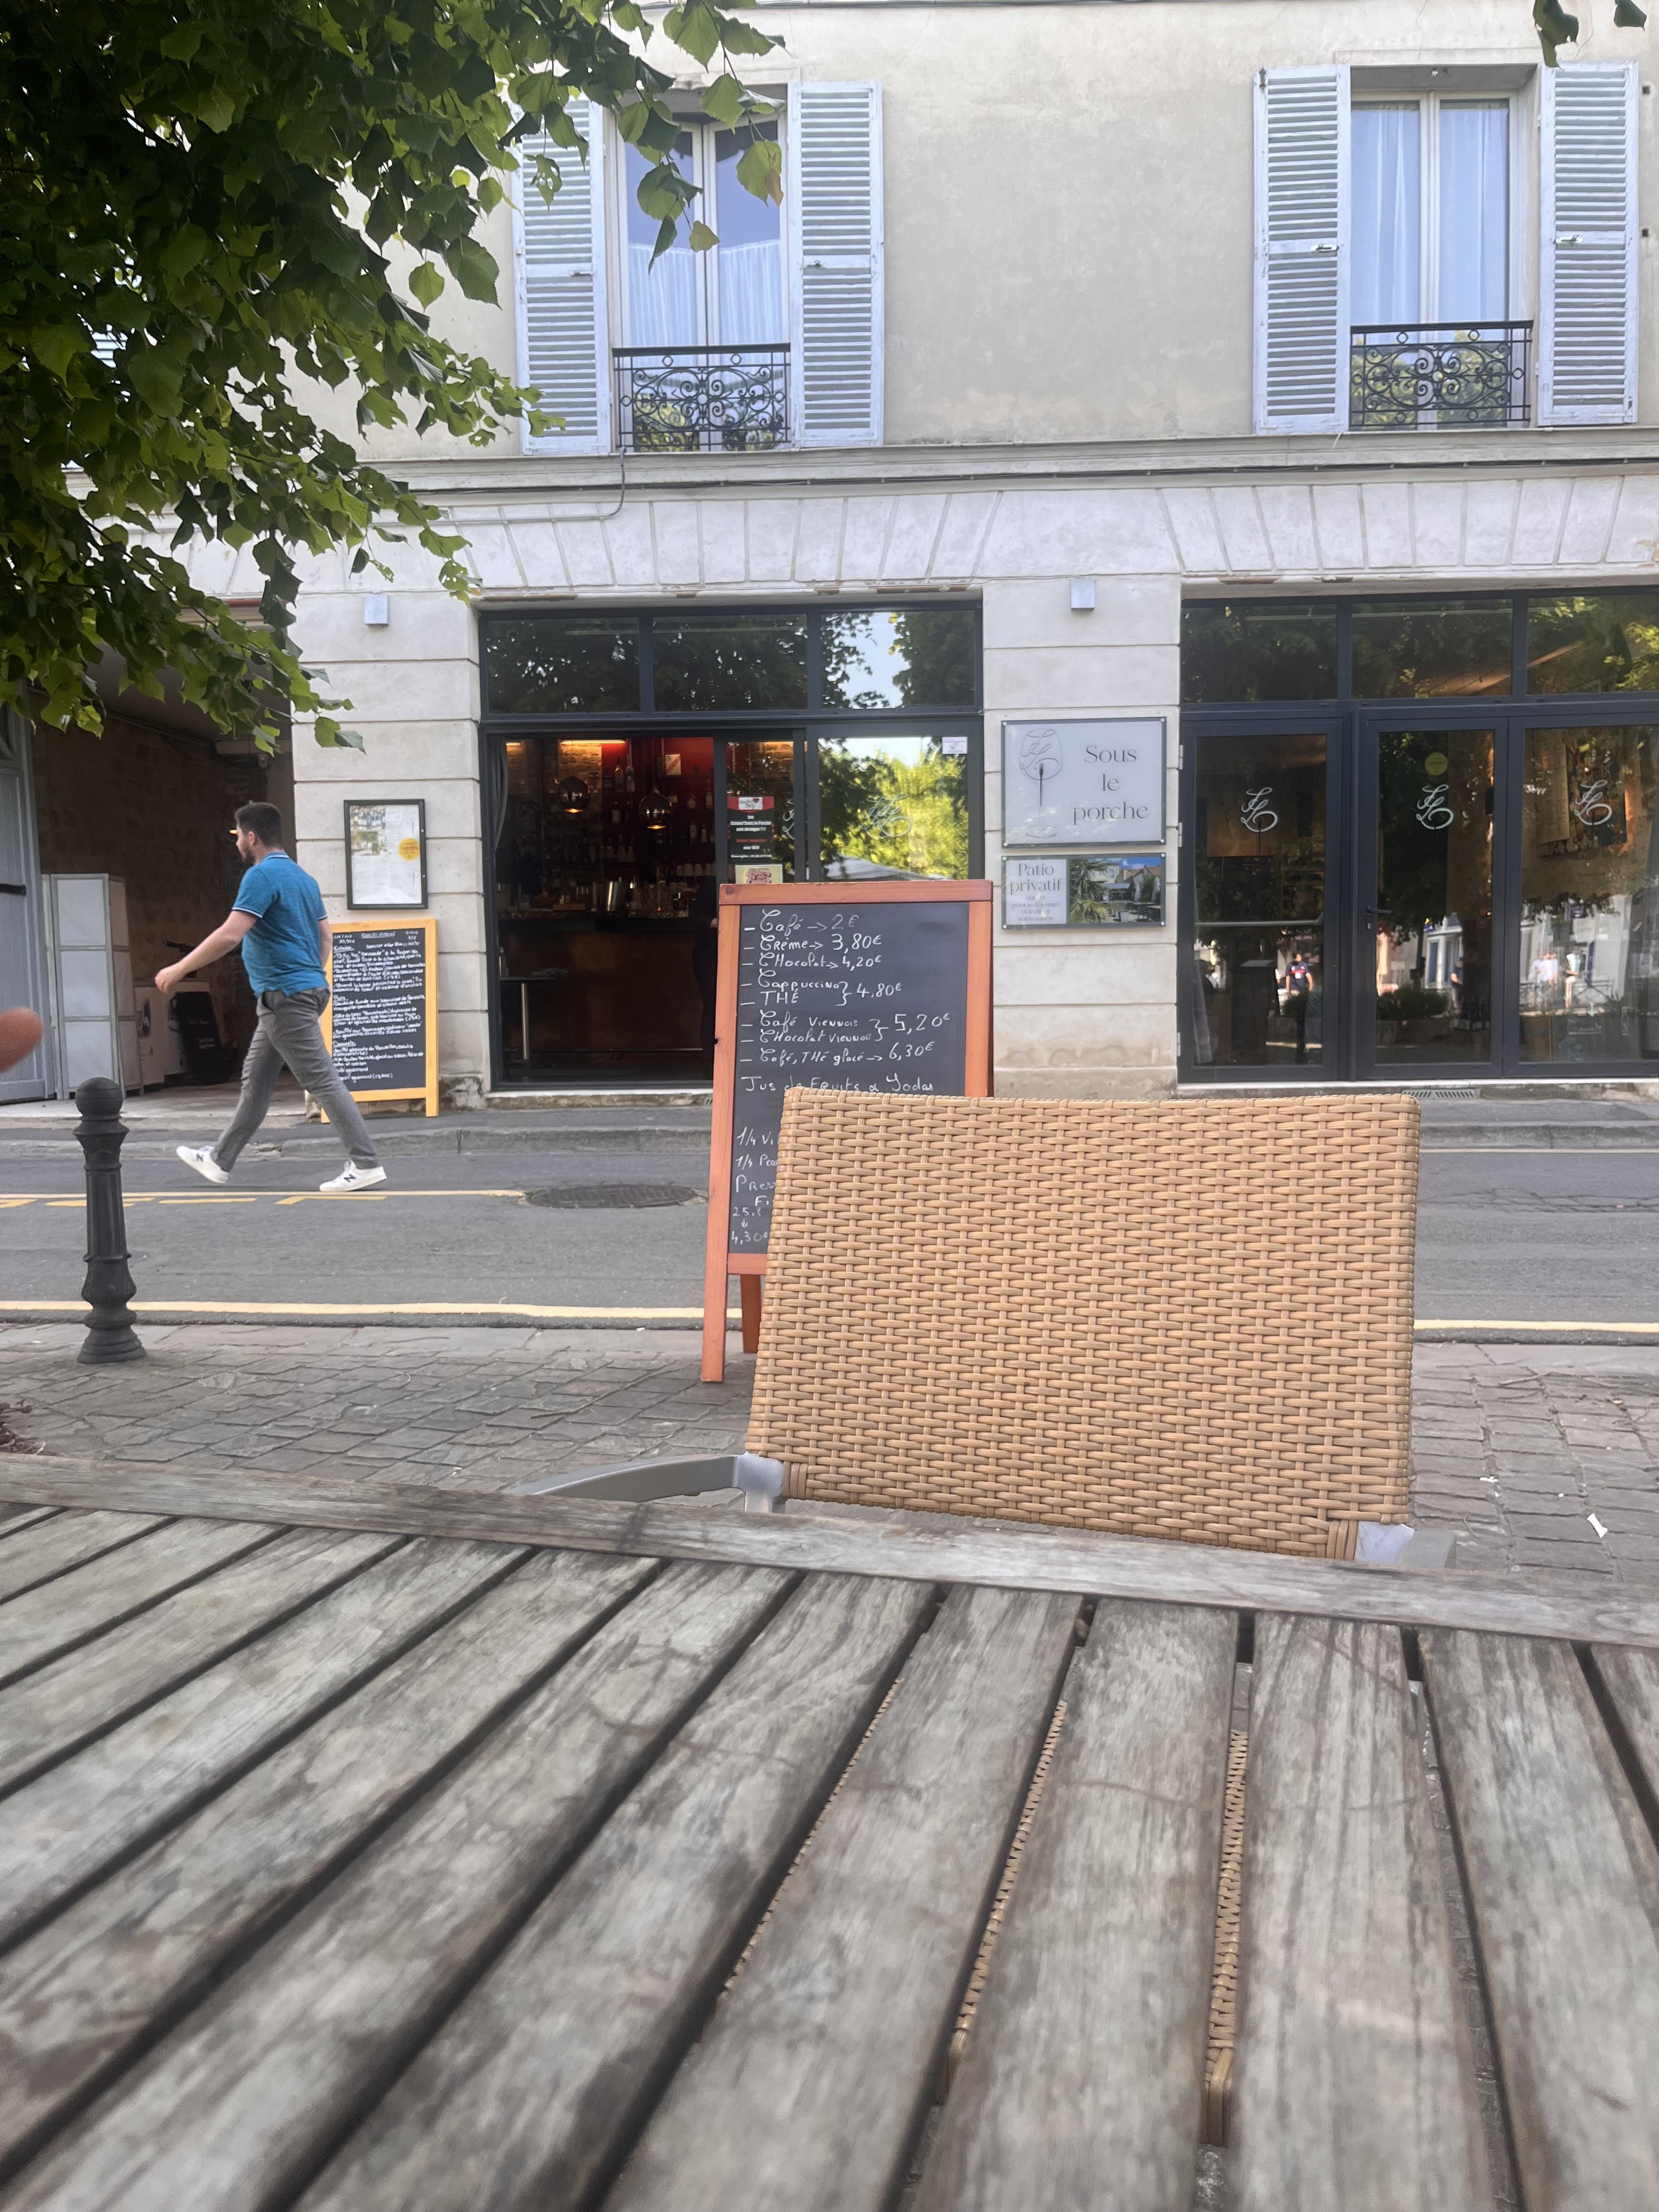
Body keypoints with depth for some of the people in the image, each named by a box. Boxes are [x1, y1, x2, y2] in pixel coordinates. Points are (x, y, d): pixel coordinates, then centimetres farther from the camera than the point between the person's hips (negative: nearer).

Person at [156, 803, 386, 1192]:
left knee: (322, 1080, -9)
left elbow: (230, 935, -21)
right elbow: (325, 937, 19)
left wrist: (178, 969, -14)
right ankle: (220, 1160, 26)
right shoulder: (302, 877, 15)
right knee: (255, 1082, 16)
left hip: (285, 996, -10)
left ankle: (365, 1163, -10)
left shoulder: (262, 875, -14)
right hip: (307, 989, 10)